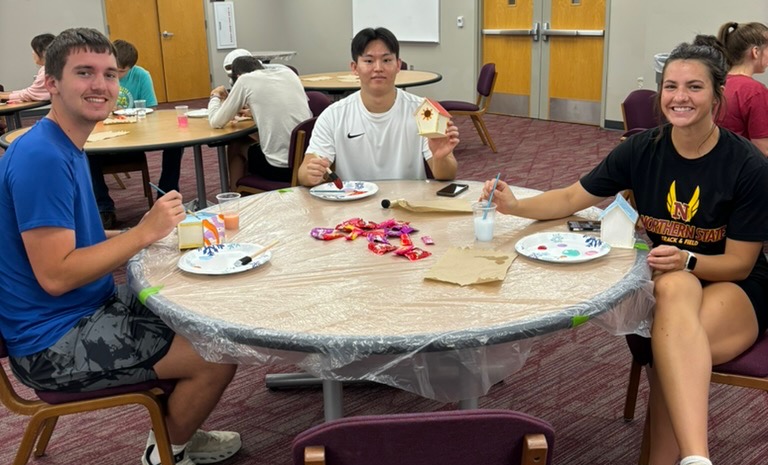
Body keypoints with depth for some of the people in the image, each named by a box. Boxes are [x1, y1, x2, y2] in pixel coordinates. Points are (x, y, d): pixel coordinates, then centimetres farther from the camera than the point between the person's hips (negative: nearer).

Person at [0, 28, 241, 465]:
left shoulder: (68, 147, 8)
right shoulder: (42, 156, -24)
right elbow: (54, 275, -27)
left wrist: (150, 232, 1)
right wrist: (144, 232, -22)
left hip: (90, 305, 10)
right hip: (54, 340, -10)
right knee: (218, 355, -12)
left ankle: (173, 429, 32)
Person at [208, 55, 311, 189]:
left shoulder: (245, 80, -1)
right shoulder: (288, 72, 13)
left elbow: (216, 122, 6)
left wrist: (215, 96, 24)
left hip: (280, 168, -5)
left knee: (235, 146, 24)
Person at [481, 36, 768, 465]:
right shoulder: (642, 149, -5)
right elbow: (572, 198, -1)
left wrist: (687, 260, -32)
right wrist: (515, 206, -19)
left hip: (732, 287, -2)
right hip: (662, 275, 2)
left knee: (672, 339, -37)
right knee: (675, 289, -37)